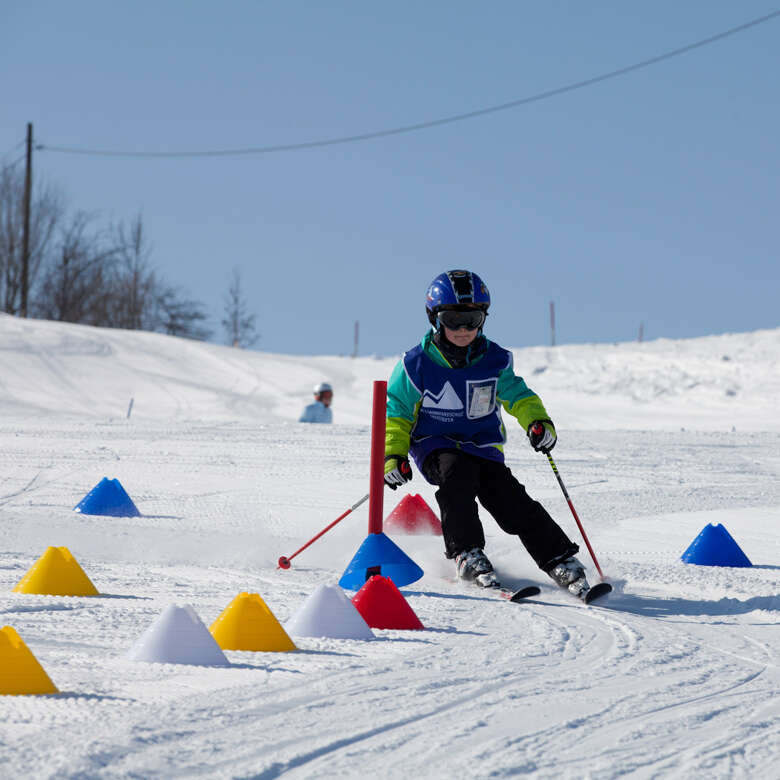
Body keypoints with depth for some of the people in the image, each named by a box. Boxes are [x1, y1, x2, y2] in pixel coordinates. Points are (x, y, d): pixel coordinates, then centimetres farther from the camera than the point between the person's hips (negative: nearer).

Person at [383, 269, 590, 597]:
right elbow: (395, 411, 1)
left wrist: (538, 421, -10)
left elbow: (517, 395, 10)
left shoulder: (494, 361, -2)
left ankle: (561, 561, -3)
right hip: (436, 445, -2)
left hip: (483, 447, 2)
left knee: (512, 503, -13)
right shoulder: (417, 365, -8)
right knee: (458, 473, -35)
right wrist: (393, 455, -11)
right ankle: (466, 554, -32)